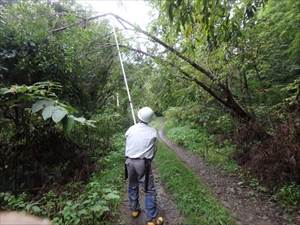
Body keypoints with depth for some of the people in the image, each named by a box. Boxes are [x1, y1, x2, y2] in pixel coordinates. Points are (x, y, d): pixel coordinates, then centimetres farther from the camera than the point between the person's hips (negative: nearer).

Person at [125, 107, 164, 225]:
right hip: (144, 163, -3)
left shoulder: (130, 129, -4)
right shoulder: (153, 132, -8)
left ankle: (134, 210, 38)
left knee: (132, 187, 22)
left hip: (130, 161, 3)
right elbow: (153, 149, 1)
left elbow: (127, 144, 8)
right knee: (149, 190, 8)